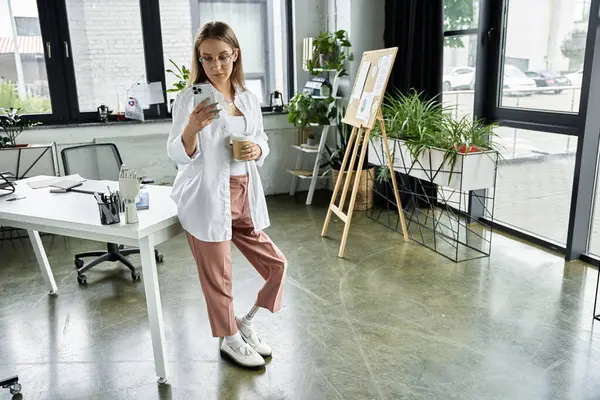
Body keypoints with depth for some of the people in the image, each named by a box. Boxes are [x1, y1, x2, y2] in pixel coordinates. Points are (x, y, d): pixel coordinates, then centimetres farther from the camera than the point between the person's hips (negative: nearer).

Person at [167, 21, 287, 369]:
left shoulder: (249, 99, 7)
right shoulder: (190, 98, -8)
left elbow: (262, 141, 16)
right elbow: (179, 156, -11)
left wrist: (257, 150, -7)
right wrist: (192, 128, -30)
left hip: (245, 198, 6)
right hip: (207, 200, -6)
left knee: (276, 265, 11)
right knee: (218, 276, 7)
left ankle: (246, 323, 33)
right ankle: (231, 340, 32)